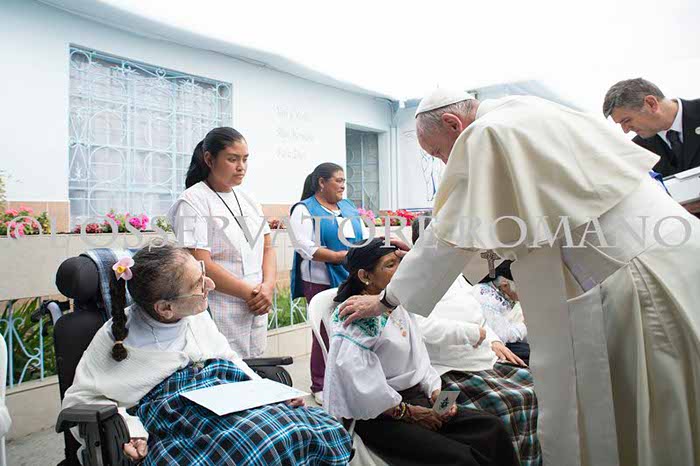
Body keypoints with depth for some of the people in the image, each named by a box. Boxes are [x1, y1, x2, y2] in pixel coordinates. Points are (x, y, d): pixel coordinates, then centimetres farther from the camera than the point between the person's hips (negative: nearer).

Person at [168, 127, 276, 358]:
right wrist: (251, 293, -13)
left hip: (256, 311, 6)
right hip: (220, 318, -6)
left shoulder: (247, 199, 13)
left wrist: (268, 286, -6)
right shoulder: (193, 202, -8)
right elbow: (201, 265, -16)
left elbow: (267, 248, 11)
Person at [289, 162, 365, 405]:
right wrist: (340, 256, -19)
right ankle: (320, 386, 14)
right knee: (325, 333, -1)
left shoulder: (348, 207, 18)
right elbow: (306, 247, -14)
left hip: (351, 280, 6)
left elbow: (363, 237, 20)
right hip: (321, 282, -5)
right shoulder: (304, 210, -2)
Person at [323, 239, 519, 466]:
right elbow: (355, 375, -24)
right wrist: (405, 412, -17)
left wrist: (435, 391, -2)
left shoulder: (401, 307, 13)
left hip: (416, 399, 8)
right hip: (378, 416, -8)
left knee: (493, 428, -6)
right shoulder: (354, 317, -14)